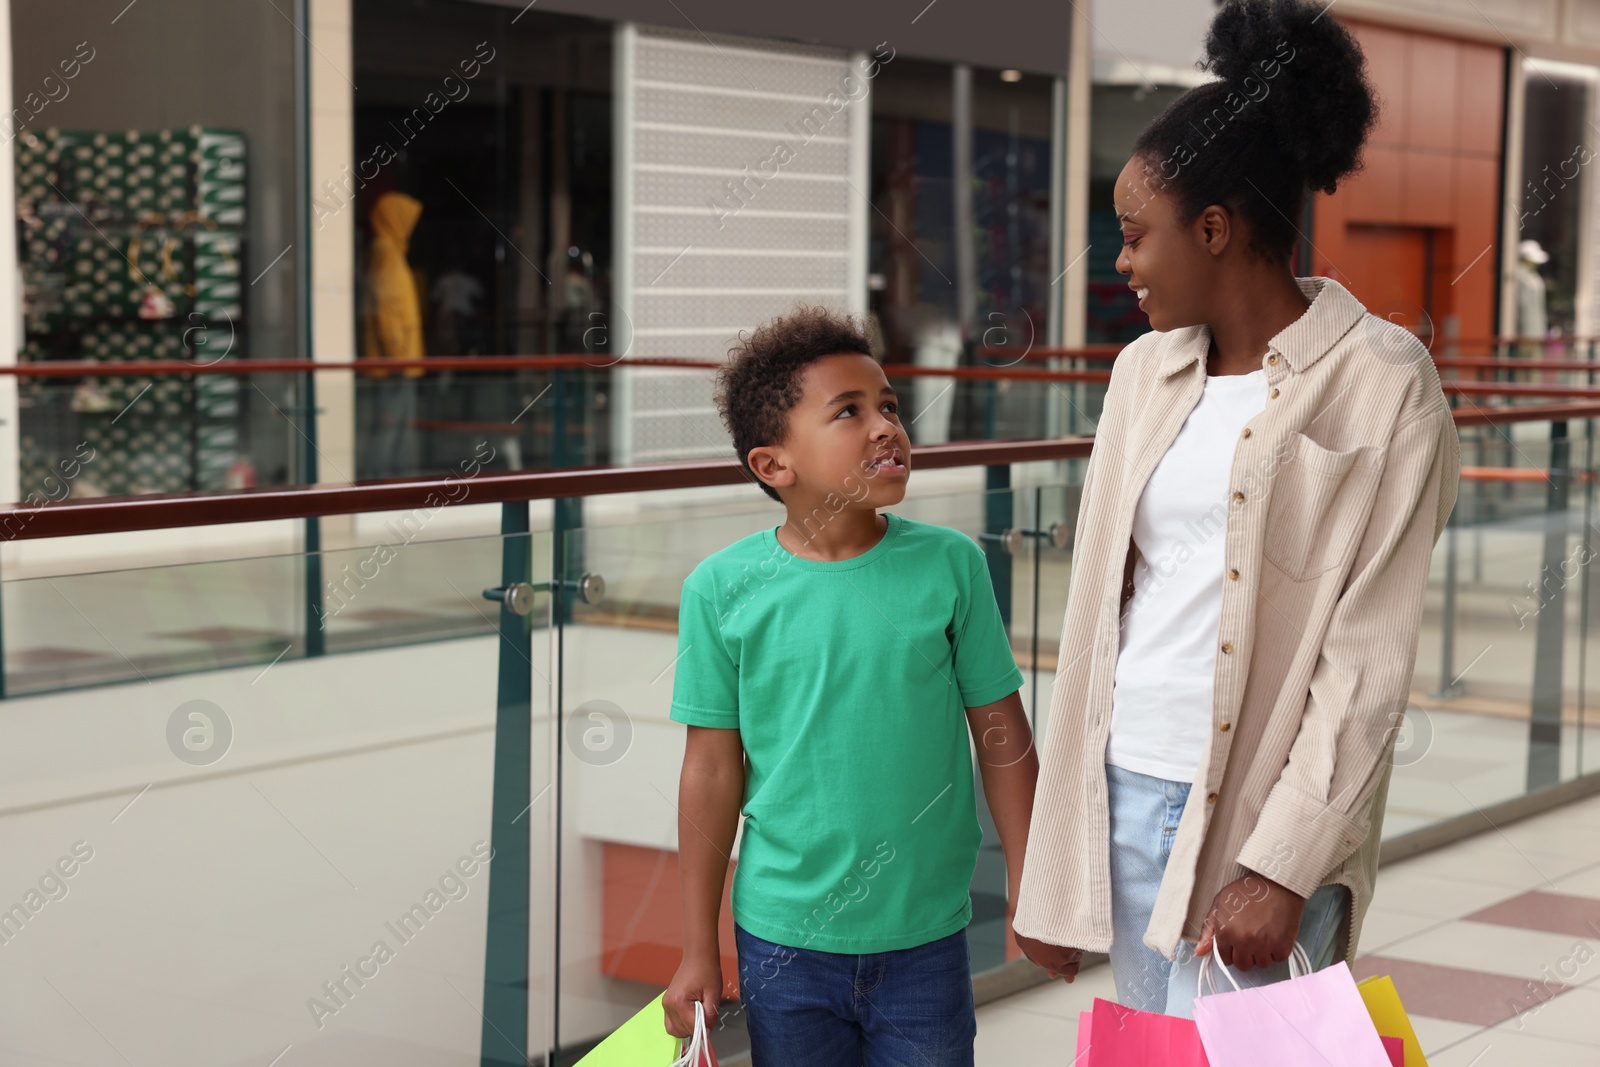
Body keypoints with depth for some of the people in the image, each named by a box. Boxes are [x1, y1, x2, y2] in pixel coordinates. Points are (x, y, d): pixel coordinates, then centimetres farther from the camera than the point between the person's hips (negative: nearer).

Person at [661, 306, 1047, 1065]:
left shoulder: (949, 566, -6)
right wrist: (699, 952, 2)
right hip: (783, 939, 0)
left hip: (925, 940, 1)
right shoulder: (723, 589, -8)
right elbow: (713, 771, -2)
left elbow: (1003, 741, 1)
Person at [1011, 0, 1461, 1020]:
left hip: (1263, 812, -5)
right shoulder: (1147, 370, 10)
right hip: (1125, 788, 6)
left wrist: (1281, 867, -16)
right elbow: (1096, 614, 10)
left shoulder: (1382, 382, -7)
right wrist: (1052, 873, 8)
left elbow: (1370, 655, -11)